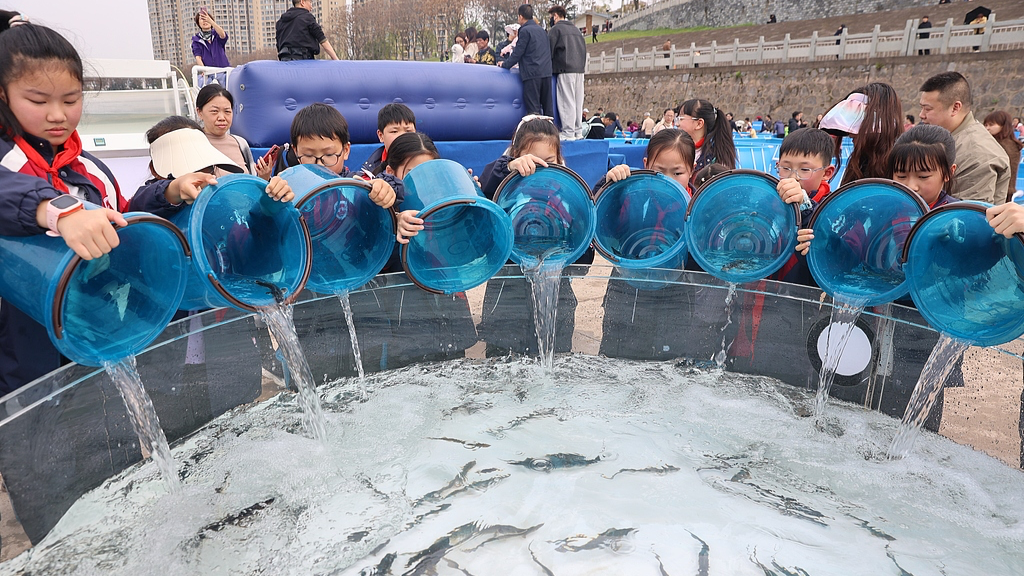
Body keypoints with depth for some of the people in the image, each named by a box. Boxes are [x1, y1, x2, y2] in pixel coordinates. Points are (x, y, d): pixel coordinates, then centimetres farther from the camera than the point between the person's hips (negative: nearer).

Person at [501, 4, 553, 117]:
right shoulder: (542, 30, 18)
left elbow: (518, 52, -5)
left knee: (533, 109, -7)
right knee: (547, 106, 8)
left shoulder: (525, 30, -4)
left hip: (532, 74, -7)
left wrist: (505, 65, 8)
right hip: (546, 73, 7)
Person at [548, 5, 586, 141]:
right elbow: (583, 49, 22)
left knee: (566, 101, -7)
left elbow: (549, 51, -3)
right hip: (579, 69, 7)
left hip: (565, 70, -7)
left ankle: (568, 133, -10)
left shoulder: (555, 29, -1)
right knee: (577, 101, 8)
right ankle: (578, 131, 10)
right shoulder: (575, 29, 21)